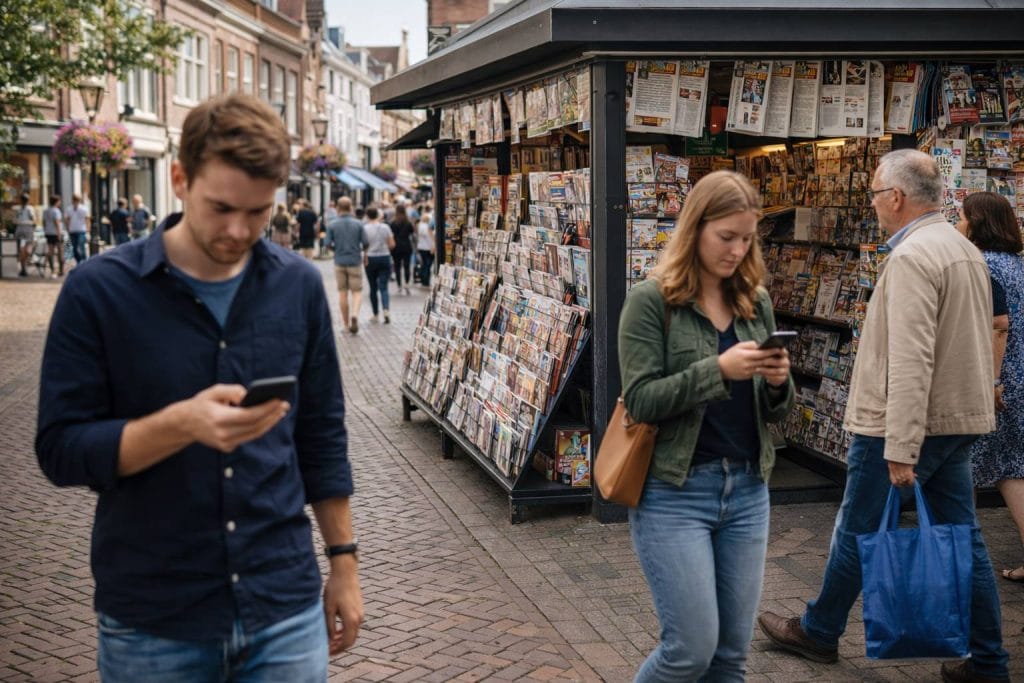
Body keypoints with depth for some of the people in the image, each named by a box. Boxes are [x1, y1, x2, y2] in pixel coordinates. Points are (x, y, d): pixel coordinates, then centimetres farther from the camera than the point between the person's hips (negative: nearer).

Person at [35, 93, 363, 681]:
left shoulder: (299, 286, 1)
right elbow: (60, 449, -11)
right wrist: (182, 424, -26)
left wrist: (344, 561, 9)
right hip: (150, 621, -2)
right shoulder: (98, 291, -10)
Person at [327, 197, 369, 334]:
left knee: (342, 292, 10)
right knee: (357, 291, 3)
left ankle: (346, 322, 14)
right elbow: (366, 243, -6)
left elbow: (328, 244, -6)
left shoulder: (332, 225, -4)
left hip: (339, 262, 1)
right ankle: (354, 314, -23)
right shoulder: (358, 224, -4)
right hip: (355, 261, -1)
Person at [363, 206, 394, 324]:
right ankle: (386, 311, -21)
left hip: (371, 260, -1)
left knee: (373, 288, 10)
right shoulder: (385, 227, -1)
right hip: (385, 258, 1)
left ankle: (376, 315, 16)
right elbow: (392, 245, 1)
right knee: (383, 287, 0)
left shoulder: (365, 229, -8)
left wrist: (364, 257, 5)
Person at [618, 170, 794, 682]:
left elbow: (775, 412, 12)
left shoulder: (756, 302, 8)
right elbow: (640, 400, -15)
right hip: (674, 492, -5)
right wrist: (718, 370, -25)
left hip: (747, 491, 6)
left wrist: (778, 383, -10)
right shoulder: (651, 300, -8)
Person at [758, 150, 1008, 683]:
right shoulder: (967, 251, 12)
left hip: (901, 424, -9)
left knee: (856, 533, 7)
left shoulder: (912, 257, -18)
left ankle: (818, 632, 23)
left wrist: (900, 449, -26)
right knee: (963, 539, 11)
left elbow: (910, 362, -25)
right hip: (958, 420, 9)